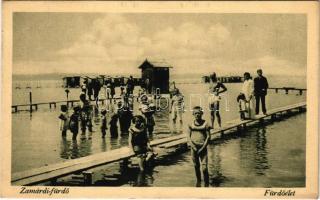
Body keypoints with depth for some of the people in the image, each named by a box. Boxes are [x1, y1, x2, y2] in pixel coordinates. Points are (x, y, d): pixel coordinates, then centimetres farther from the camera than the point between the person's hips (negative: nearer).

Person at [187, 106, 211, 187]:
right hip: (194, 148, 3)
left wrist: (203, 148, -10)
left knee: (204, 168, -9)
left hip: (202, 148, -3)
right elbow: (188, 136, 7)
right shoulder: (191, 124, 4)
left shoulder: (205, 124, -3)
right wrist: (192, 146, -7)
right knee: (196, 166, 13)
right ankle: (198, 181, 32)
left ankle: (206, 184, 2)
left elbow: (208, 137, -3)